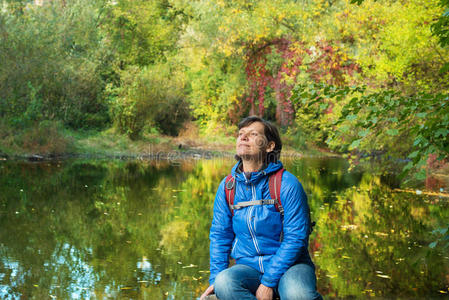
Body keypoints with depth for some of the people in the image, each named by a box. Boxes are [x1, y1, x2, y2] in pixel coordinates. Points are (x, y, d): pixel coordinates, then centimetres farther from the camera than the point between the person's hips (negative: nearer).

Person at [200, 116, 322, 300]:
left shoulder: (287, 184, -9)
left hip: (288, 265, -4)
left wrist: (269, 282, -18)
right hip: (249, 267, 5)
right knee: (224, 282, -31)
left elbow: (295, 238, -12)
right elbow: (220, 236, 12)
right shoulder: (227, 187, 5)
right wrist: (215, 279, -1)